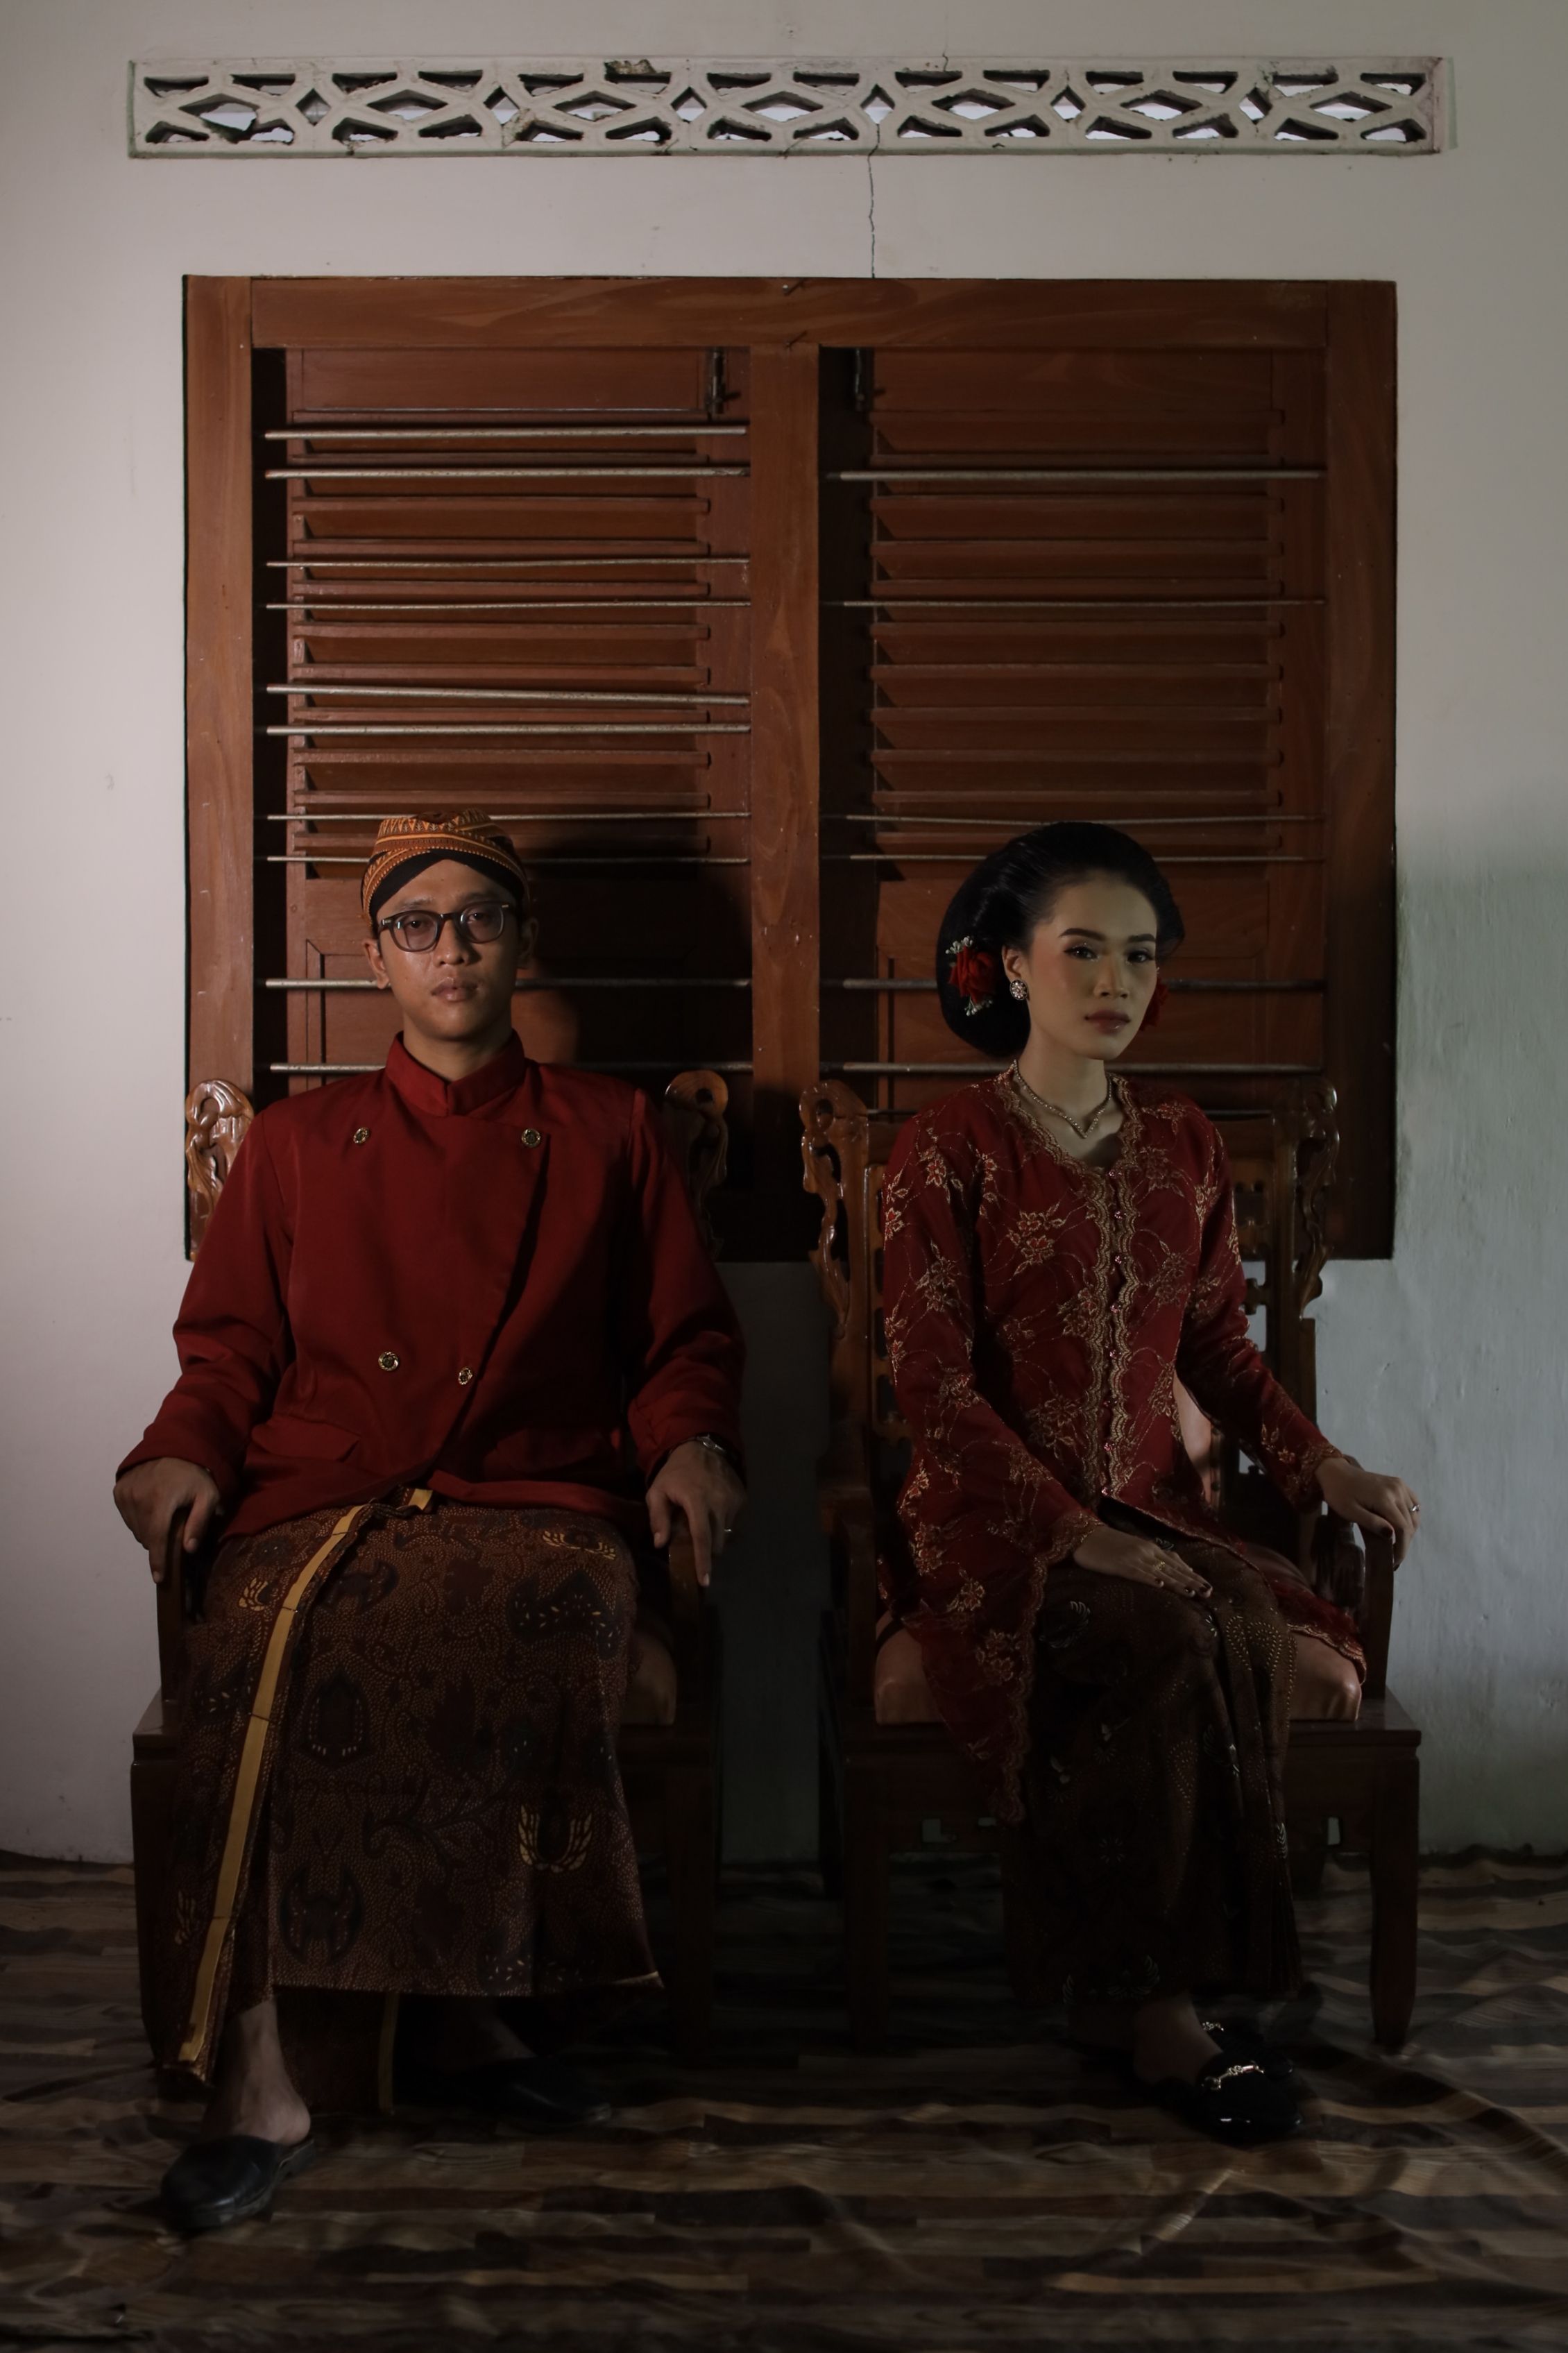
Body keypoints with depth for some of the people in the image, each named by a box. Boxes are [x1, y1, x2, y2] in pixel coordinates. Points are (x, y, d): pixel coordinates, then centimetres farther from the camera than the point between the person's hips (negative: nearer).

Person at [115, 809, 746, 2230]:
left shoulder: (608, 1133, 21)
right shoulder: (296, 1145, 23)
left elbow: (687, 1340, 20)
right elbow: (231, 1349, 20)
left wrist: (692, 1444, -1)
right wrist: (185, 1452, -1)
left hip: (537, 1504, 0)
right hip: (321, 1500, 1)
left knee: (538, 1619, -37)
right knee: (273, 1636, -35)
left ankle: (460, 2010, -21)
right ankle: (253, 2073, -30)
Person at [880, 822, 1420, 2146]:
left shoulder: (1184, 1146, 14)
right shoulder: (948, 1152, -3)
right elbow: (933, 1389, -9)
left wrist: (1319, 1464, 0)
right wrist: (1077, 1536, -18)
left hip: (1151, 1511, 5)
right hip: (994, 1526, -5)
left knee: (1265, 1644, -28)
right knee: (1186, 1648, -33)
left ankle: (1131, 1990, -13)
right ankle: (1154, 1999, -17)